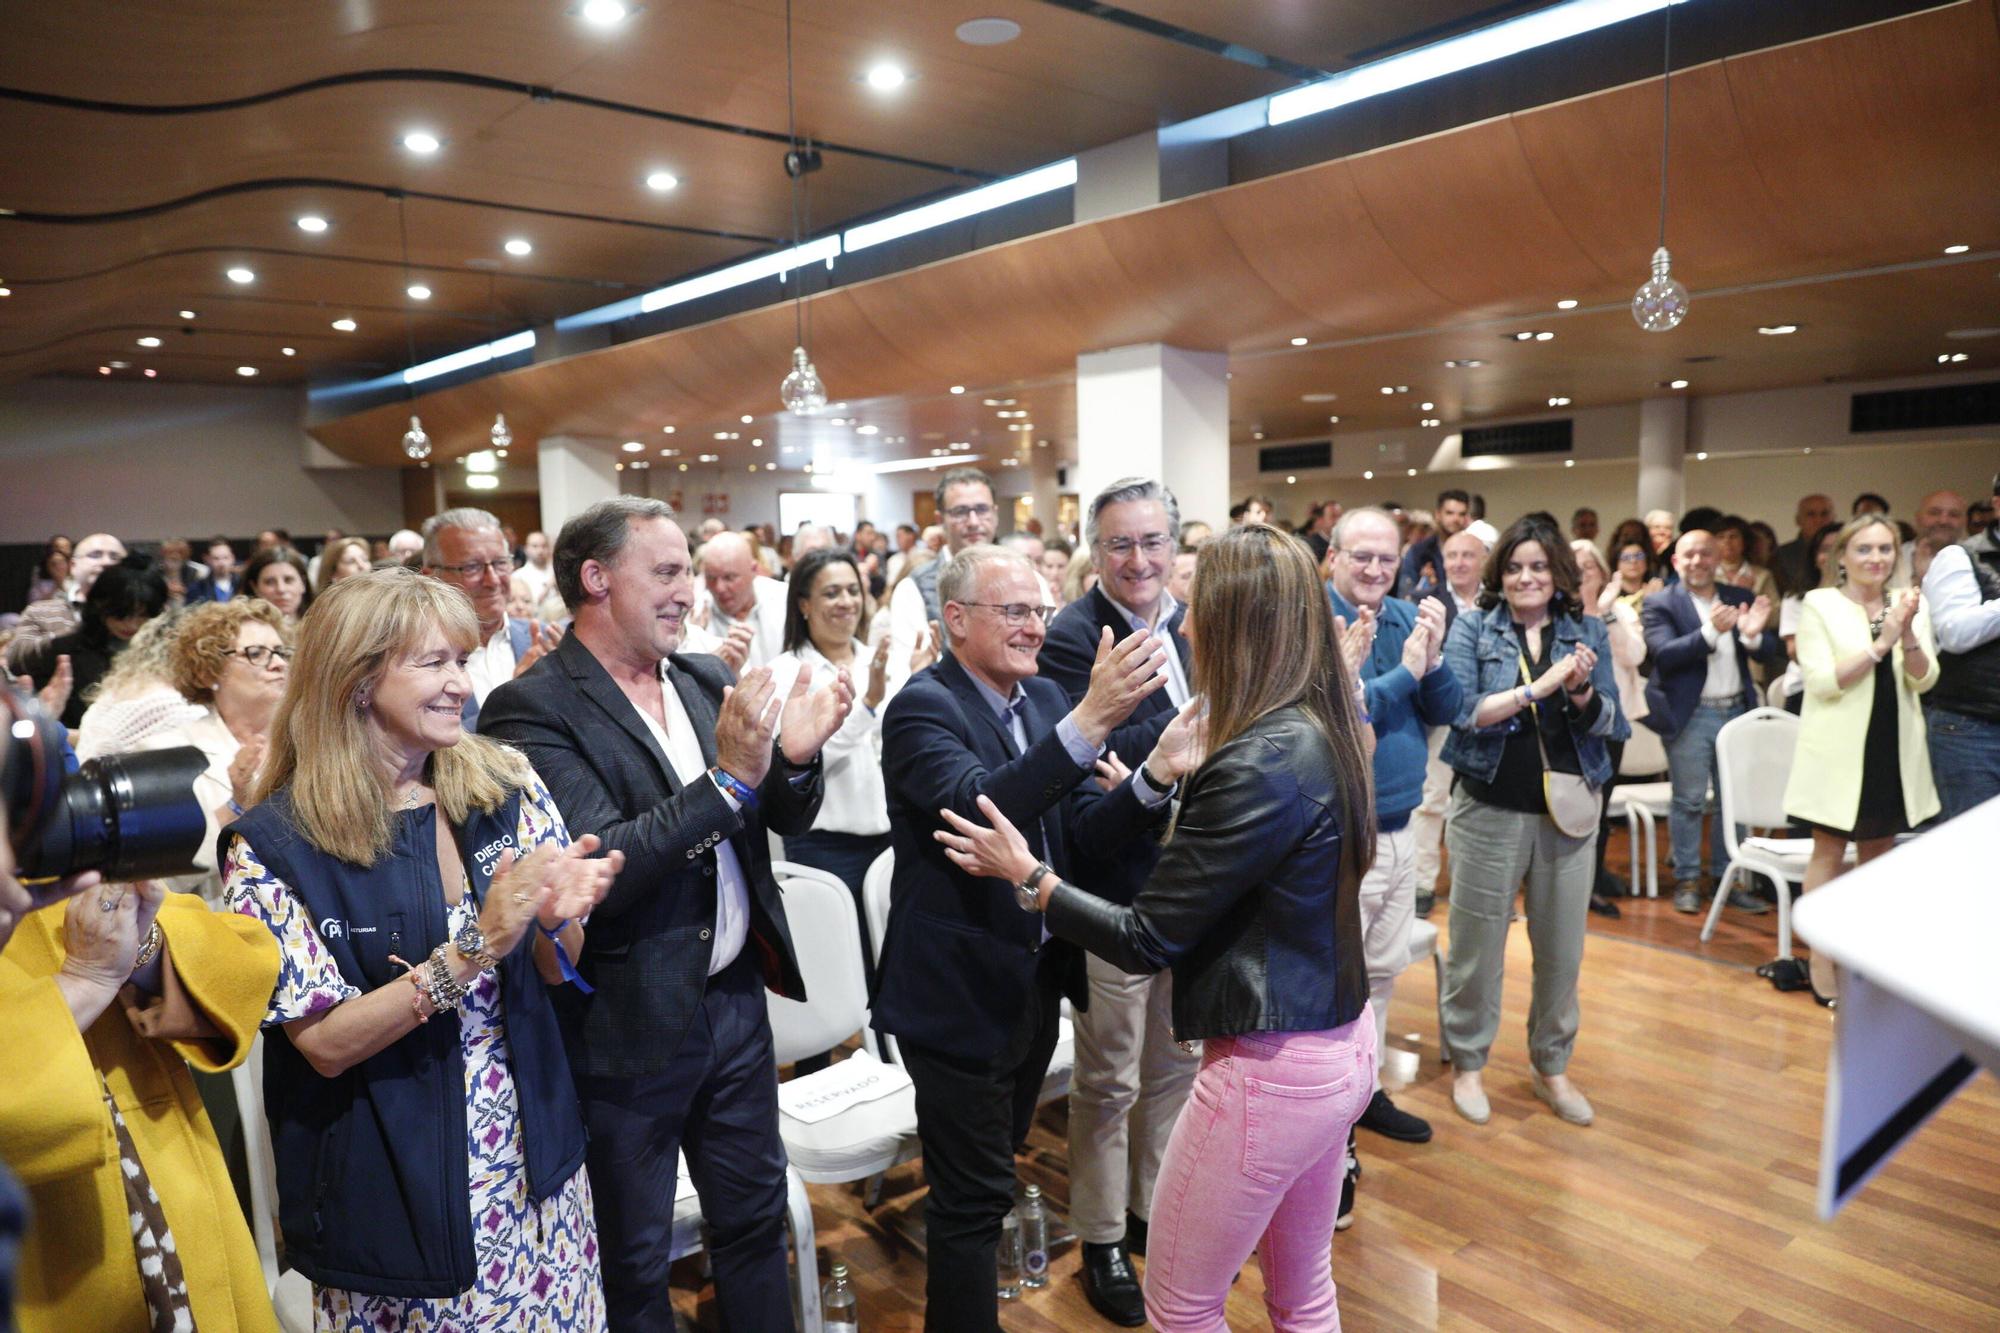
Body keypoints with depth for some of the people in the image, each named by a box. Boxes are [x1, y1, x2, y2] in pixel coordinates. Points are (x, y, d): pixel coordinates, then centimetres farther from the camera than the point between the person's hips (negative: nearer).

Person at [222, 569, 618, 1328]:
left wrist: (559, 918, -20)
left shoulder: (506, 787, -5)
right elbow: (326, 1043, -15)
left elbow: (556, 970, 2)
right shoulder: (273, 845, -14)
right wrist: (474, 946, -27)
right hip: (395, 1185, -3)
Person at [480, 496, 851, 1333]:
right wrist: (727, 777, -29)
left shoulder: (706, 680, 2)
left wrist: (795, 757, -17)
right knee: (635, 1263, 17)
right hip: (630, 1025, -5)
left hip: (736, 998, 6)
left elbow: (786, 818, 4)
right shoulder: (531, 709, -16)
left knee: (755, 1217, 23)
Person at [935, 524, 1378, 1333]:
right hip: (1339, 1046, 9)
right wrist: (1190, 782, 12)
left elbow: (1146, 940, -19)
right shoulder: (1317, 735, 1)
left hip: (1270, 1070, -9)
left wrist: (1026, 878, -9)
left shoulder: (1257, 766, -25)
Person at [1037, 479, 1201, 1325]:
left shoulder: (1196, 625, 4)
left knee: (1177, 1065, 21)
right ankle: (1101, 1240, 31)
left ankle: (1154, 1211, 41)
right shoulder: (1071, 637, -15)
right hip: (1116, 894, -6)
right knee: (1109, 1080, 11)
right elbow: (1093, 762, -26)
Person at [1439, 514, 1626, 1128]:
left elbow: (1611, 726, 1)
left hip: (1567, 812, 3)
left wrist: (1582, 693, -18)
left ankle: (1552, 1066, 31)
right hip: (1490, 809, -2)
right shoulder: (1472, 628, -2)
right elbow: (1459, 711, -14)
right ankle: (1467, 1063, 25)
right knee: (1477, 944, 7)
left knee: (1562, 948, 11)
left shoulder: (1586, 632, 5)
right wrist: (1536, 688, -21)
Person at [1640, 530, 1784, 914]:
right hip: (1690, 717, -4)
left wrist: (1753, 635, -18)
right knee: (1689, 801, 3)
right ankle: (1687, 880, 12)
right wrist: (1710, 631, -28)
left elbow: (1772, 654, 4)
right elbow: (1663, 654, -16)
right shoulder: (1661, 604, -3)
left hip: (1736, 712, 4)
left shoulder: (1740, 598, 8)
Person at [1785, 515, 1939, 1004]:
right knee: (1829, 853, 0)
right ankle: (1820, 962, 7)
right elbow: (1822, 681, -13)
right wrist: (1880, 644, -20)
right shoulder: (1820, 604, -4)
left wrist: (1908, 635, -18)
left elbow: (1924, 680, -1)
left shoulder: (1909, 603, 7)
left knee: (1879, 854, 12)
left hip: (1893, 749, 4)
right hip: (1839, 749, -4)